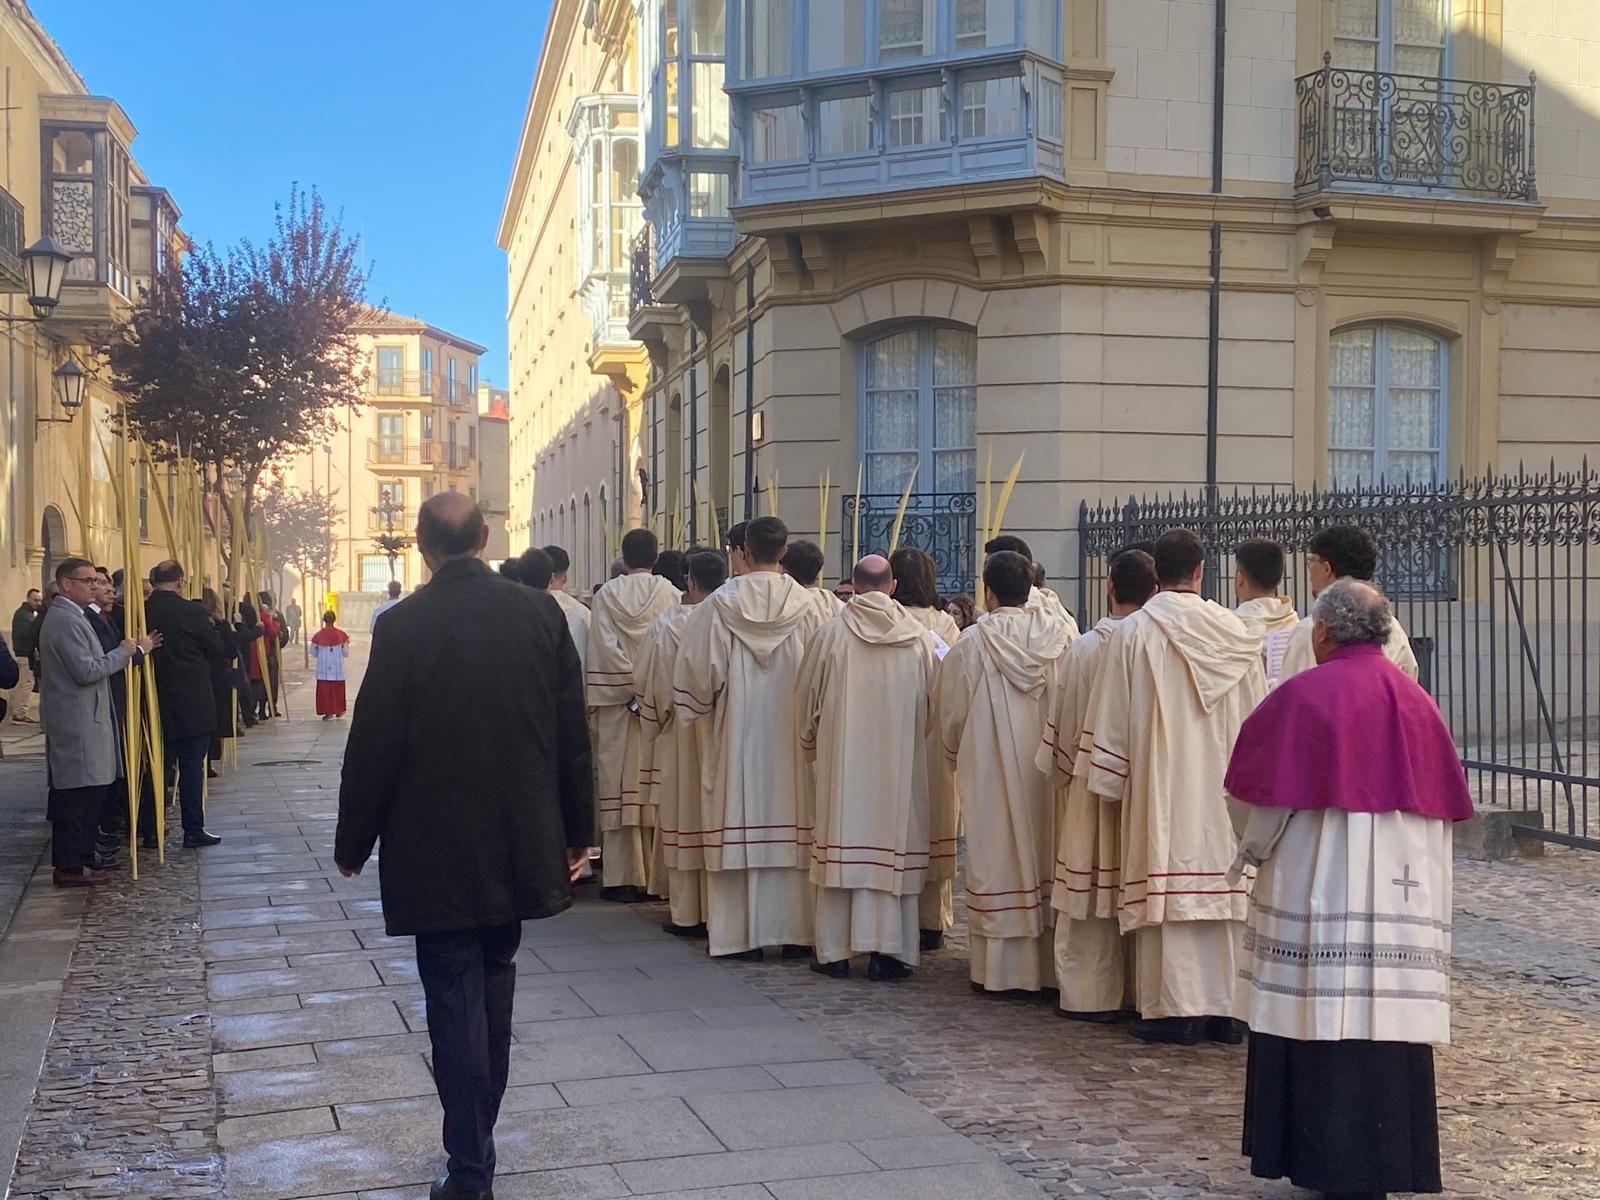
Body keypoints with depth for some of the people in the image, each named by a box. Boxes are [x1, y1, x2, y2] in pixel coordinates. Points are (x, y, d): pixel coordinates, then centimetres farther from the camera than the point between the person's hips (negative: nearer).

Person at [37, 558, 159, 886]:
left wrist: (137, 650, 17)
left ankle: (75, 859, 19)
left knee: (79, 795, 13)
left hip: (78, 721, 11)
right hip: (77, 724, -11)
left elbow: (91, 663, 20)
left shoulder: (65, 616, 17)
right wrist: (123, 652, -11)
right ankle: (69, 867, -2)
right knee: (79, 795, -7)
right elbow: (87, 671, -22)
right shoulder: (67, 620, -17)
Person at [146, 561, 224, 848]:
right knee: (192, 766, 3)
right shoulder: (192, 612, -13)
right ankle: (193, 830, 5)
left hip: (156, 704, 4)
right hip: (192, 705, -4)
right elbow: (217, 649, -3)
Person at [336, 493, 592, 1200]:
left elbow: (373, 745, -9)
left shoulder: (402, 626, -12)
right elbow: (572, 733, 1)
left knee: (455, 1000, 3)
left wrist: (353, 843, 4)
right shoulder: (540, 613, -3)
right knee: (494, 983, 20)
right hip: (520, 841, 4)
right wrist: (577, 829, 12)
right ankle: (478, 1137, 32)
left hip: (436, 849, -4)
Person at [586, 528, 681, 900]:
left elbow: (601, 652, -6)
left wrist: (612, 696, -2)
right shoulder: (670, 595, -1)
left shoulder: (606, 596, -2)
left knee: (619, 786, 3)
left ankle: (621, 877, 3)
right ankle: (657, 875, 6)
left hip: (616, 705, 0)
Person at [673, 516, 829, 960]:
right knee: (791, 829, 7)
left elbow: (698, 666, -5)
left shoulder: (721, 603, -8)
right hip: (790, 736, 1)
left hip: (736, 734, -1)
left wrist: (702, 707, 12)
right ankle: (795, 931, 11)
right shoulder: (803, 605, -5)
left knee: (741, 823, 4)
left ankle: (742, 934, 6)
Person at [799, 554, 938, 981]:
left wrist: (810, 744, 20)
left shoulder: (831, 633, -6)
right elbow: (933, 705, 4)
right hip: (901, 761, 1)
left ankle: (835, 950, 10)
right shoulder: (919, 637, -3)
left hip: (843, 758, 0)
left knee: (843, 840, 6)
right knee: (894, 840, 5)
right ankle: (888, 950, 6)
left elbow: (809, 699, 3)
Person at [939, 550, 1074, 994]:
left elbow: (952, 717, -1)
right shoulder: (1062, 635, -4)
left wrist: (960, 756, 18)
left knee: (1000, 859, 4)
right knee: (1047, 849, 10)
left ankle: (1002, 969, 7)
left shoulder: (971, 644, -10)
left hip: (992, 775, -3)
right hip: (1051, 772, 3)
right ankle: (1053, 964, 15)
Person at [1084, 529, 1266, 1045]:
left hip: (1163, 786, -3)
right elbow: (1256, 718, 9)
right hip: (1225, 789, 3)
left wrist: (1111, 784, 4)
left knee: (1168, 886, 0)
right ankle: (1227, 1007, 12)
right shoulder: (1235, 632, 3)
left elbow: (1113, 721, -4)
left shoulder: (1134, 632, -6)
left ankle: (1176, 1008, 1)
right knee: (1223, 883, 7)